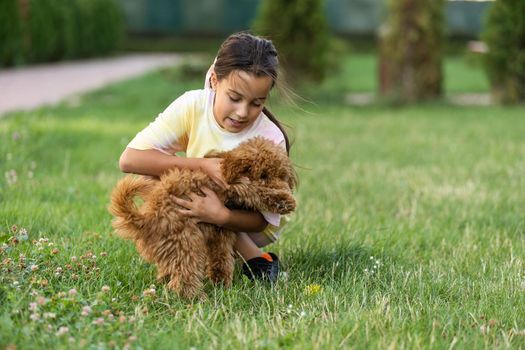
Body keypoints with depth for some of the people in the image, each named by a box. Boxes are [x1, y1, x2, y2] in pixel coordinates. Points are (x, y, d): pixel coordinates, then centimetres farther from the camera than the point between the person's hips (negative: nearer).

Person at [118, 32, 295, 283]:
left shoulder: (271, 140, -27)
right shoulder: (193, 106, -24)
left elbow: (262, 220, -23)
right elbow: (129, 159, -30)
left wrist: (221, 215, -45)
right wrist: (201, 165, -39)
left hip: (247, 225, -4)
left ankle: (256, 260, -15)